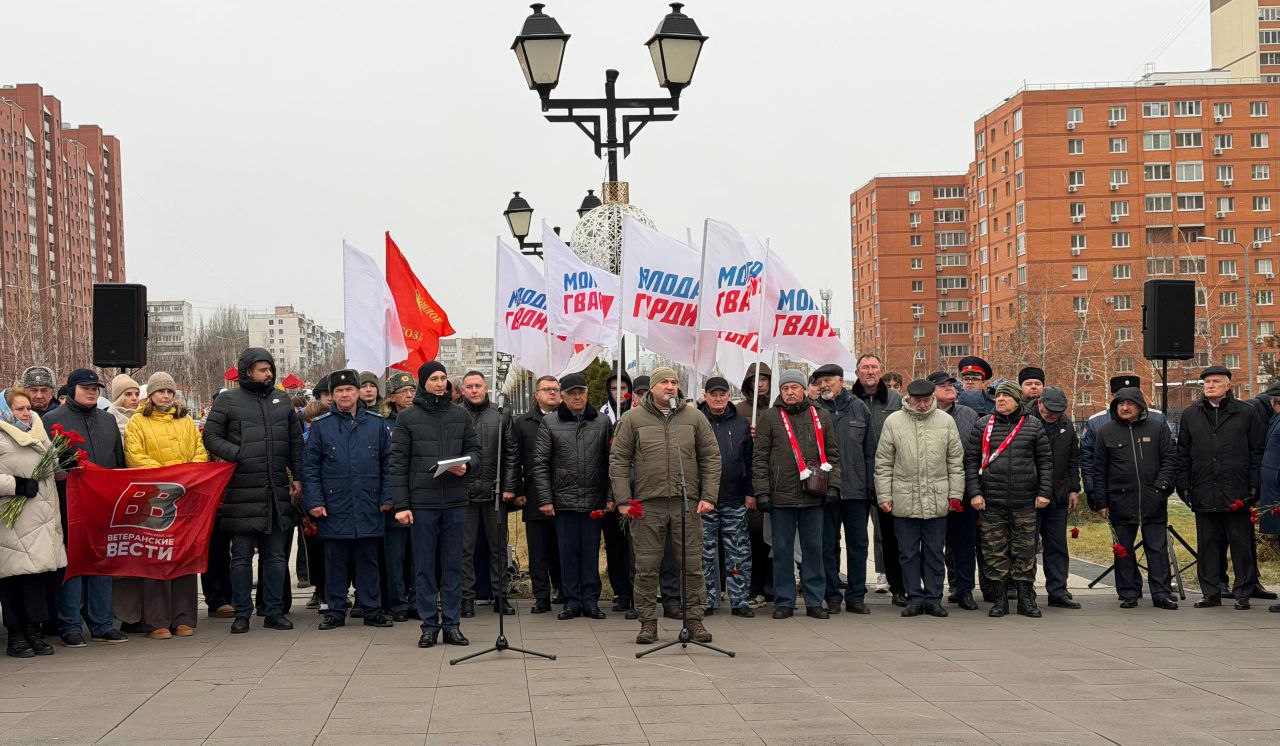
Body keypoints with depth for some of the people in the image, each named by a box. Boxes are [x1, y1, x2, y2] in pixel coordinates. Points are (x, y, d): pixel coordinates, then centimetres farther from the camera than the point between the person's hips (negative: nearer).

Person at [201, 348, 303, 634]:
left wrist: (297, 478, 11)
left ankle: (274, 611, 16)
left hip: (277, 492, 4)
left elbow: (296, 441, 17)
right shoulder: (227, 401, 1)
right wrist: (238, 455, -16)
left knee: (276, 555, 8)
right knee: (241, 557, 3)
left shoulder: (282, 401, 14)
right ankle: (242, 613, 10)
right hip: (242, 492, -4)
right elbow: (211, 436, -1)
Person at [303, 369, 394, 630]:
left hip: (369, 508, 1)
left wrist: (387, 498, 3)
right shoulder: (320, 425, 3)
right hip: (334, 508, -1)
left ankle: (372, 610, 14)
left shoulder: (376, 423, 6)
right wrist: (313, 501, -6)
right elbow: (309, 467, 2)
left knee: (369, 560, 7)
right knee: (335, 561, 5)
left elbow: (388, 462, 9)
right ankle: (335, 611, 13)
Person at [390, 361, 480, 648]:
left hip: (455, 501, 2)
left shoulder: (461, 415, 8)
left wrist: (466, 465, -11)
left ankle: (452, 624, 12)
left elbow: (474, 448, 14)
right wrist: (400, 504, -6)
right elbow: (398, 462, -1)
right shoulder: (407, 418, 1)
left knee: (453, 565, 6)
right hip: (422, 502, -2)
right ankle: (429, 625, 10)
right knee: (424, 566, 3)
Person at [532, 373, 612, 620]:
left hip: (594, 501, 1)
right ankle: (572, 601, 11)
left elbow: (610, 462, 6)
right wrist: (545, 499, -5)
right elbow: (540, 464, 1)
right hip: (563, 500, -1)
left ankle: (590, 600, 12)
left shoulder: (602, 422, 7)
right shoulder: (550, 423, 3)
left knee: (591, 551, 5)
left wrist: (610, 497, 0)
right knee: (568, 552, 4)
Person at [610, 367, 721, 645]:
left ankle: (694, 619, 13)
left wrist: (708, 496, 1)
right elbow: (618, 460, 4)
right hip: (647, 504, -1)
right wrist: (623, 499, -4)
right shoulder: (633, 418, 4)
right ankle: (648, 622, 12)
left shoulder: (694, 418, 9)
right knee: (647, 567, 3)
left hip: (687, 503, 1)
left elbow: (711, 458, 10)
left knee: (692, 565, 3)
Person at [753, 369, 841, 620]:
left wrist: (833, 485, 2)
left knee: (813, 548, 6)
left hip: (813, 496, 2)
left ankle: (815, 601, 14)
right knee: (783, 549, 5)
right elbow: (759, 457, 1)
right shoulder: (769, 418, 3)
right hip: (781, 495, -1)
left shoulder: (821, 416, 10)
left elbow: (832, 454, 12)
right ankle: (784, 601, 13)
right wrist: (762, 491, -5)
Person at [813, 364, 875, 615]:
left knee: (858, 544, 6)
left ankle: (856, 596, 15)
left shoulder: (859, 408, 6)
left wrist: (871, 485, 3)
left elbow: (870, 451, 8)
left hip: (856, 490, 2)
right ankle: (833, 597, 12)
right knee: (828, 545, 4)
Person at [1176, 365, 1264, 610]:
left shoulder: (1245, 413, 4)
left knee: (1241, 544, 2)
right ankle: (1211, 593, 14)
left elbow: (1257, 451, 4)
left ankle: (1243, 593, 10)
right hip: (1204, 493, 2)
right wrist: (1184, 486, 4)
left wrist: (1253, 485, -2)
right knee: (1207, 545, 6)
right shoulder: (1190, 415, 10)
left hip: (1236, 493, -2)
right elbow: (1183, 454, 11)